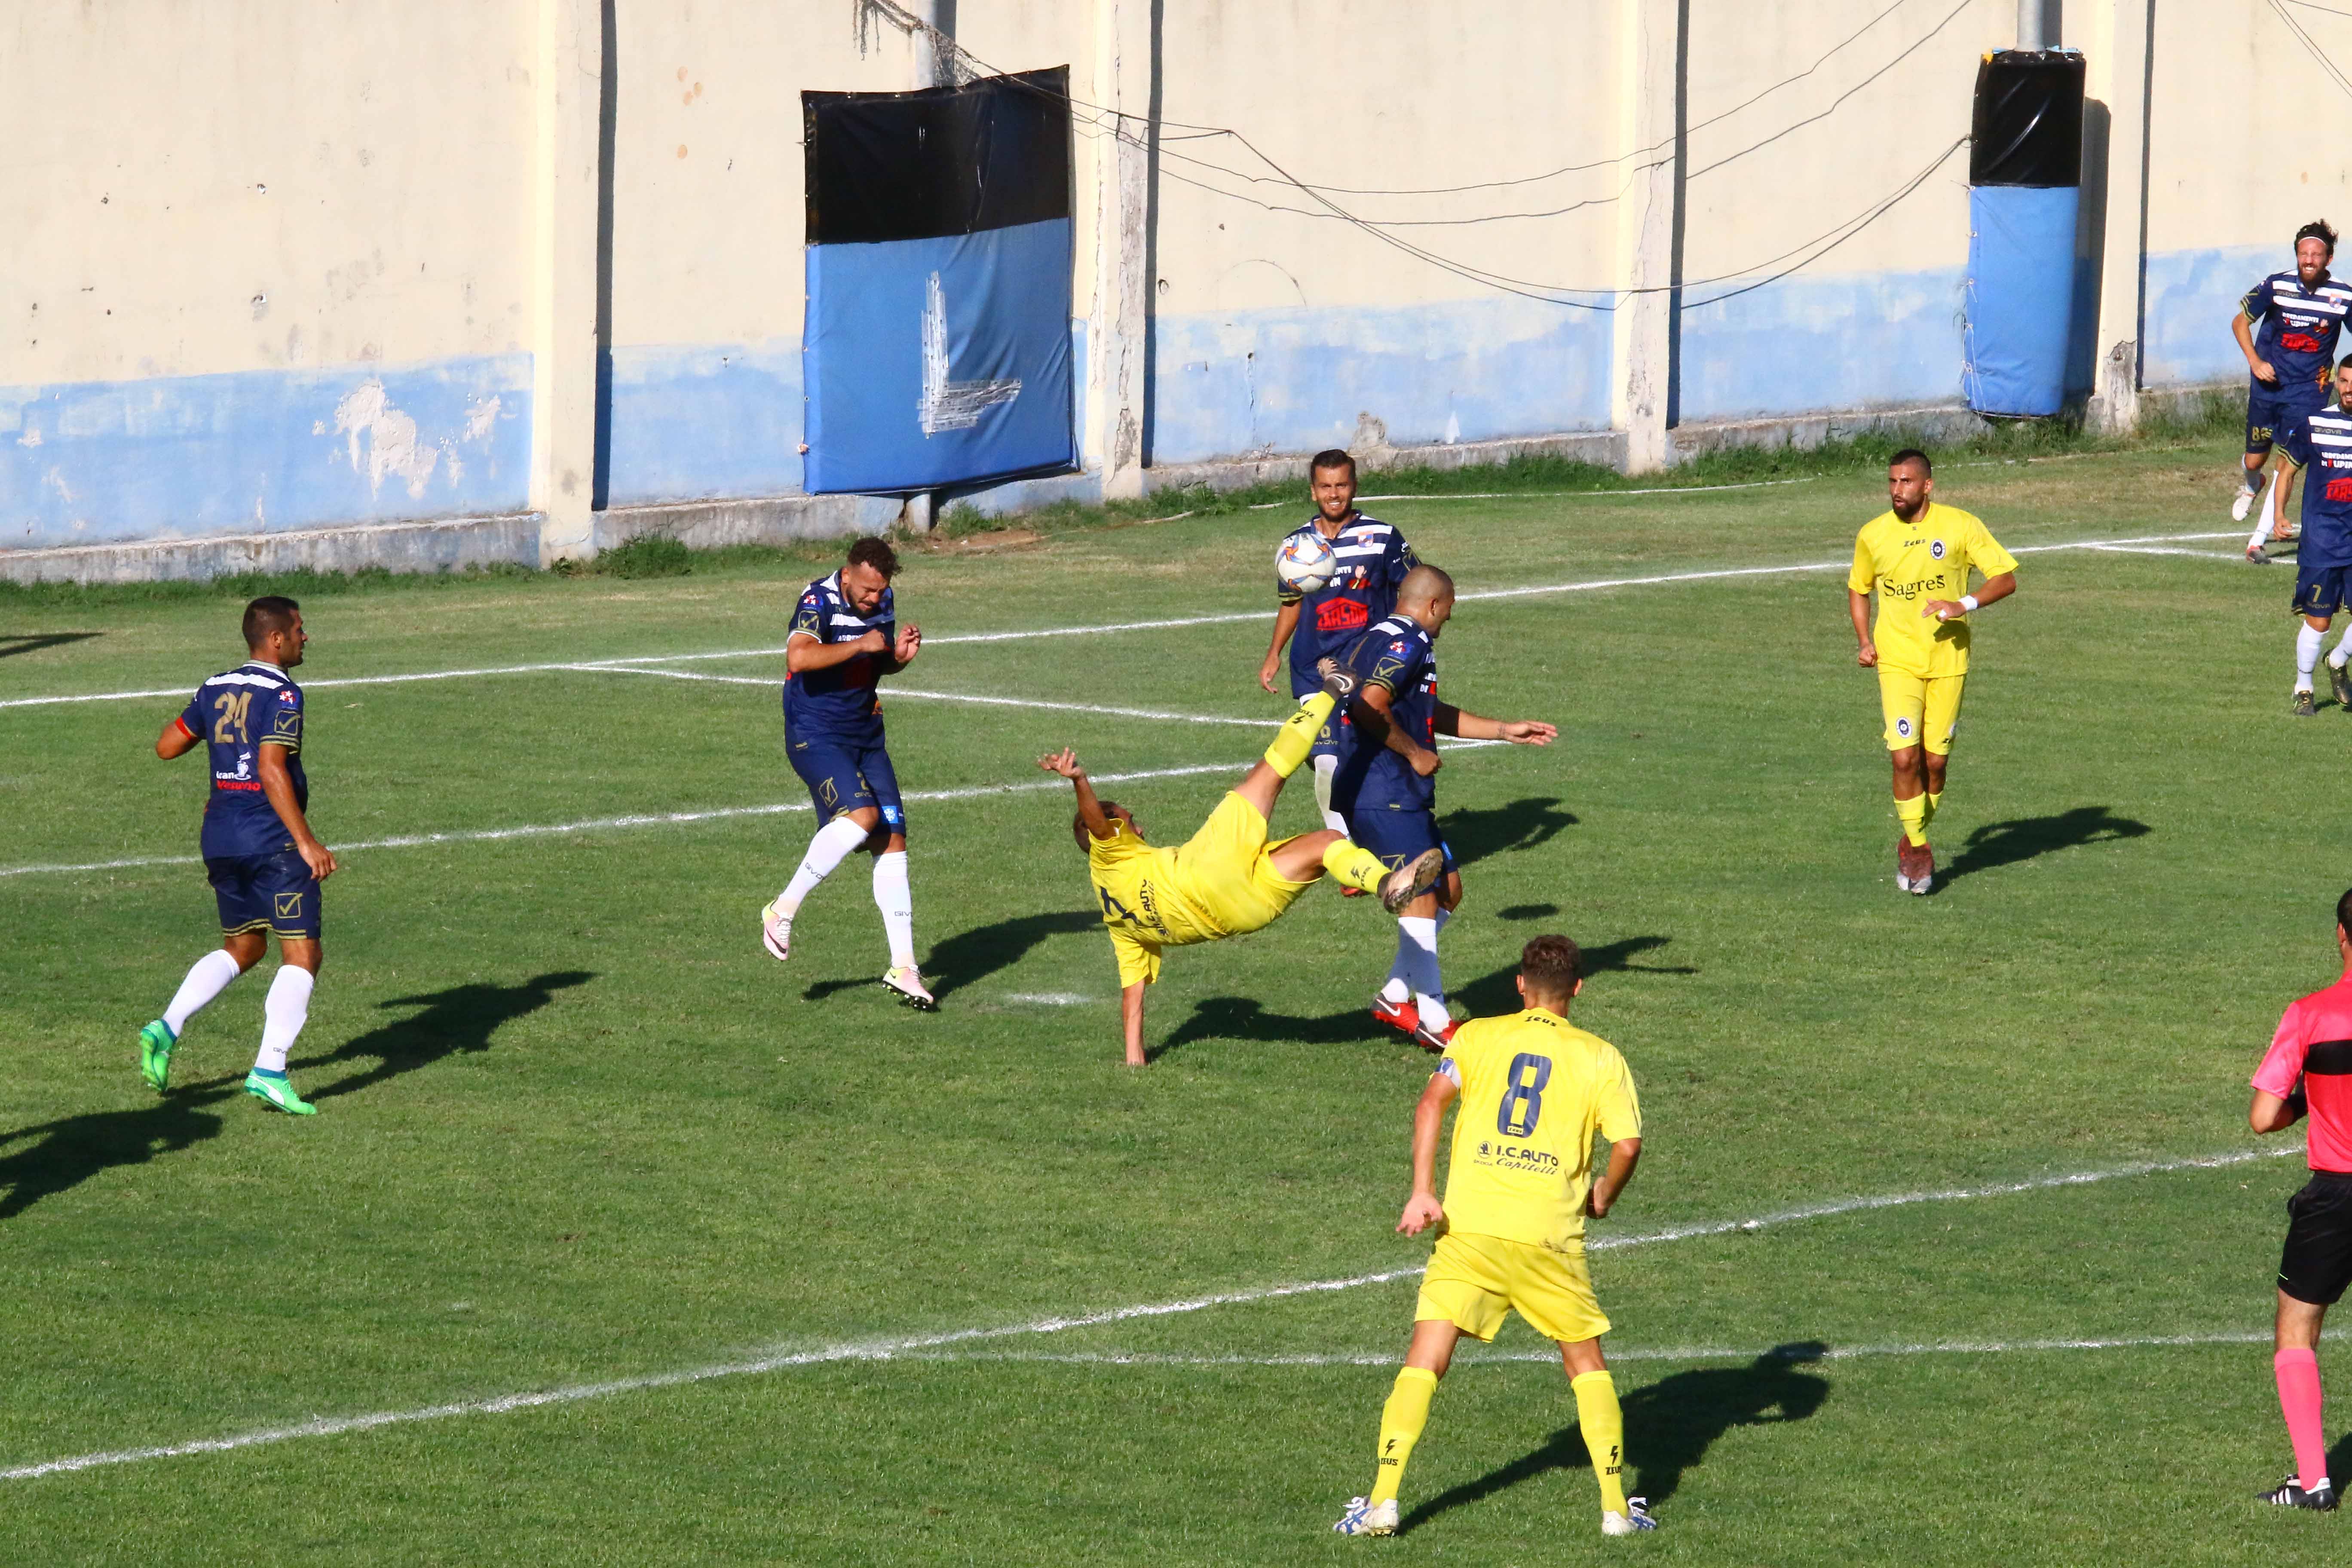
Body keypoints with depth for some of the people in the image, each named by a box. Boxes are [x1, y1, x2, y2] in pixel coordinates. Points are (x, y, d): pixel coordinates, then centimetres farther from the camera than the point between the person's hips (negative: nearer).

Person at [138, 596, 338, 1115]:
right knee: (301, 954, -4)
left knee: (242, 949, 22)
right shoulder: (281, 694, -12)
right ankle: (269, 1071, -15)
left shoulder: (217, 689, 10)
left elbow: (167, 746, 17)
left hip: (220, 838, 8)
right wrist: (307, 842, -22)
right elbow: (272, 771, -22)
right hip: (271, 839, -8)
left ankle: (167, 1028, 4)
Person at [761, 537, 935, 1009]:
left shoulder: (882, 603, 6)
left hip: (866, 738, 7)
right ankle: (783, 911, -13)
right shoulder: (819, 602, -17)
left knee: (892, 840, 1)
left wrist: (899, 655, 1)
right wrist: (861, 645, -28)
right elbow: (799, 657, -36)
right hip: (815, 736, -7)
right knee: (862, 814, -28)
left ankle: (903, 968, 6)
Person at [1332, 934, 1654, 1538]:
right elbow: (1628, 1142, -2)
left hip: (1469, 1224, 0)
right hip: (1551, 1235, 0)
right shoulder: (1599, 1058, 7)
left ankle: (1382, 1499, -6)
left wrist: (1423, 1192, -8)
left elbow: (1433, 1100, -6)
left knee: (1424, 1361, 2)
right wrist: (1604, 1196, 18)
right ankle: (1616, 1505, 14)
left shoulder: (1478, 1036, 9)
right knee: (1587, 1363, 16)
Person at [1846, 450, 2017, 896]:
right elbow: (1858, 588, 19)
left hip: (1948, 660, 0)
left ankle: (1913, 841, 26)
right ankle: (1918, 849, 1)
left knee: (1935, 760, 3)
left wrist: (1965, 605, -20)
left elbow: (2006, 578, -2)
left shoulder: (1960, 526, -5)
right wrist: (1865, 642, 4)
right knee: (1905, 757, -13)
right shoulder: (1872, 535, 1)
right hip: (1897, 662, 0)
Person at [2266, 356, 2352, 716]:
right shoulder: (2312, 425, -1)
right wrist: (2278, 514, -3)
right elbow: (2289, 472, 10)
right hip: (2321, 538, -1)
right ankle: (2303, 689, 20)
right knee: (2318, 620, 0)